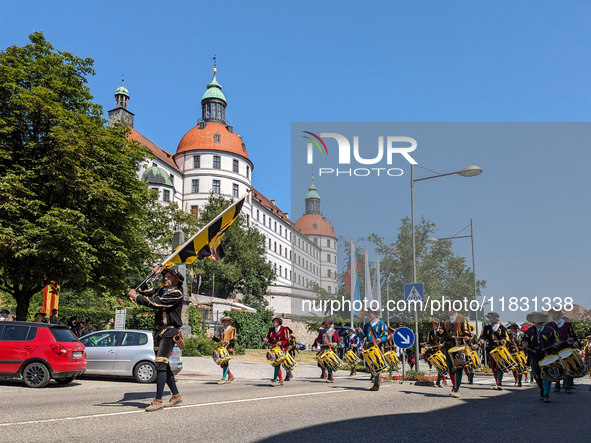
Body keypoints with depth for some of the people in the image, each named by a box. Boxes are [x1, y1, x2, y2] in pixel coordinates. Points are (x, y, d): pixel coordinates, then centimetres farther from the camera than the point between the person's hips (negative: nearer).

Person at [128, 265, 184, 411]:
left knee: (160, 365, -14)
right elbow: (144, 291, 16)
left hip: (169, 331, -9)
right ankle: (176, 395, 24)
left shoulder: (176, 294, -11)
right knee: (164, 365, 13)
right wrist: (152, 276, 6)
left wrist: (136, 297, -13)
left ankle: (158, 401, -11)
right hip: (158, 331, 9)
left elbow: (156, 303, -20)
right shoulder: (162, 291, 15)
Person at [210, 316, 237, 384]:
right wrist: (213, 337, 2)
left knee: (225, 363, -14)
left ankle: (223, 379, -13)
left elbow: (234, 339, -6)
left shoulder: (232, 329, 2)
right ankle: (230, 376, 22)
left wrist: (228, 342, -25)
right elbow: (218, 339, 22)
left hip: (228, 348, -8)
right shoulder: (222, 330, 24)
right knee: (222, 363, 7)